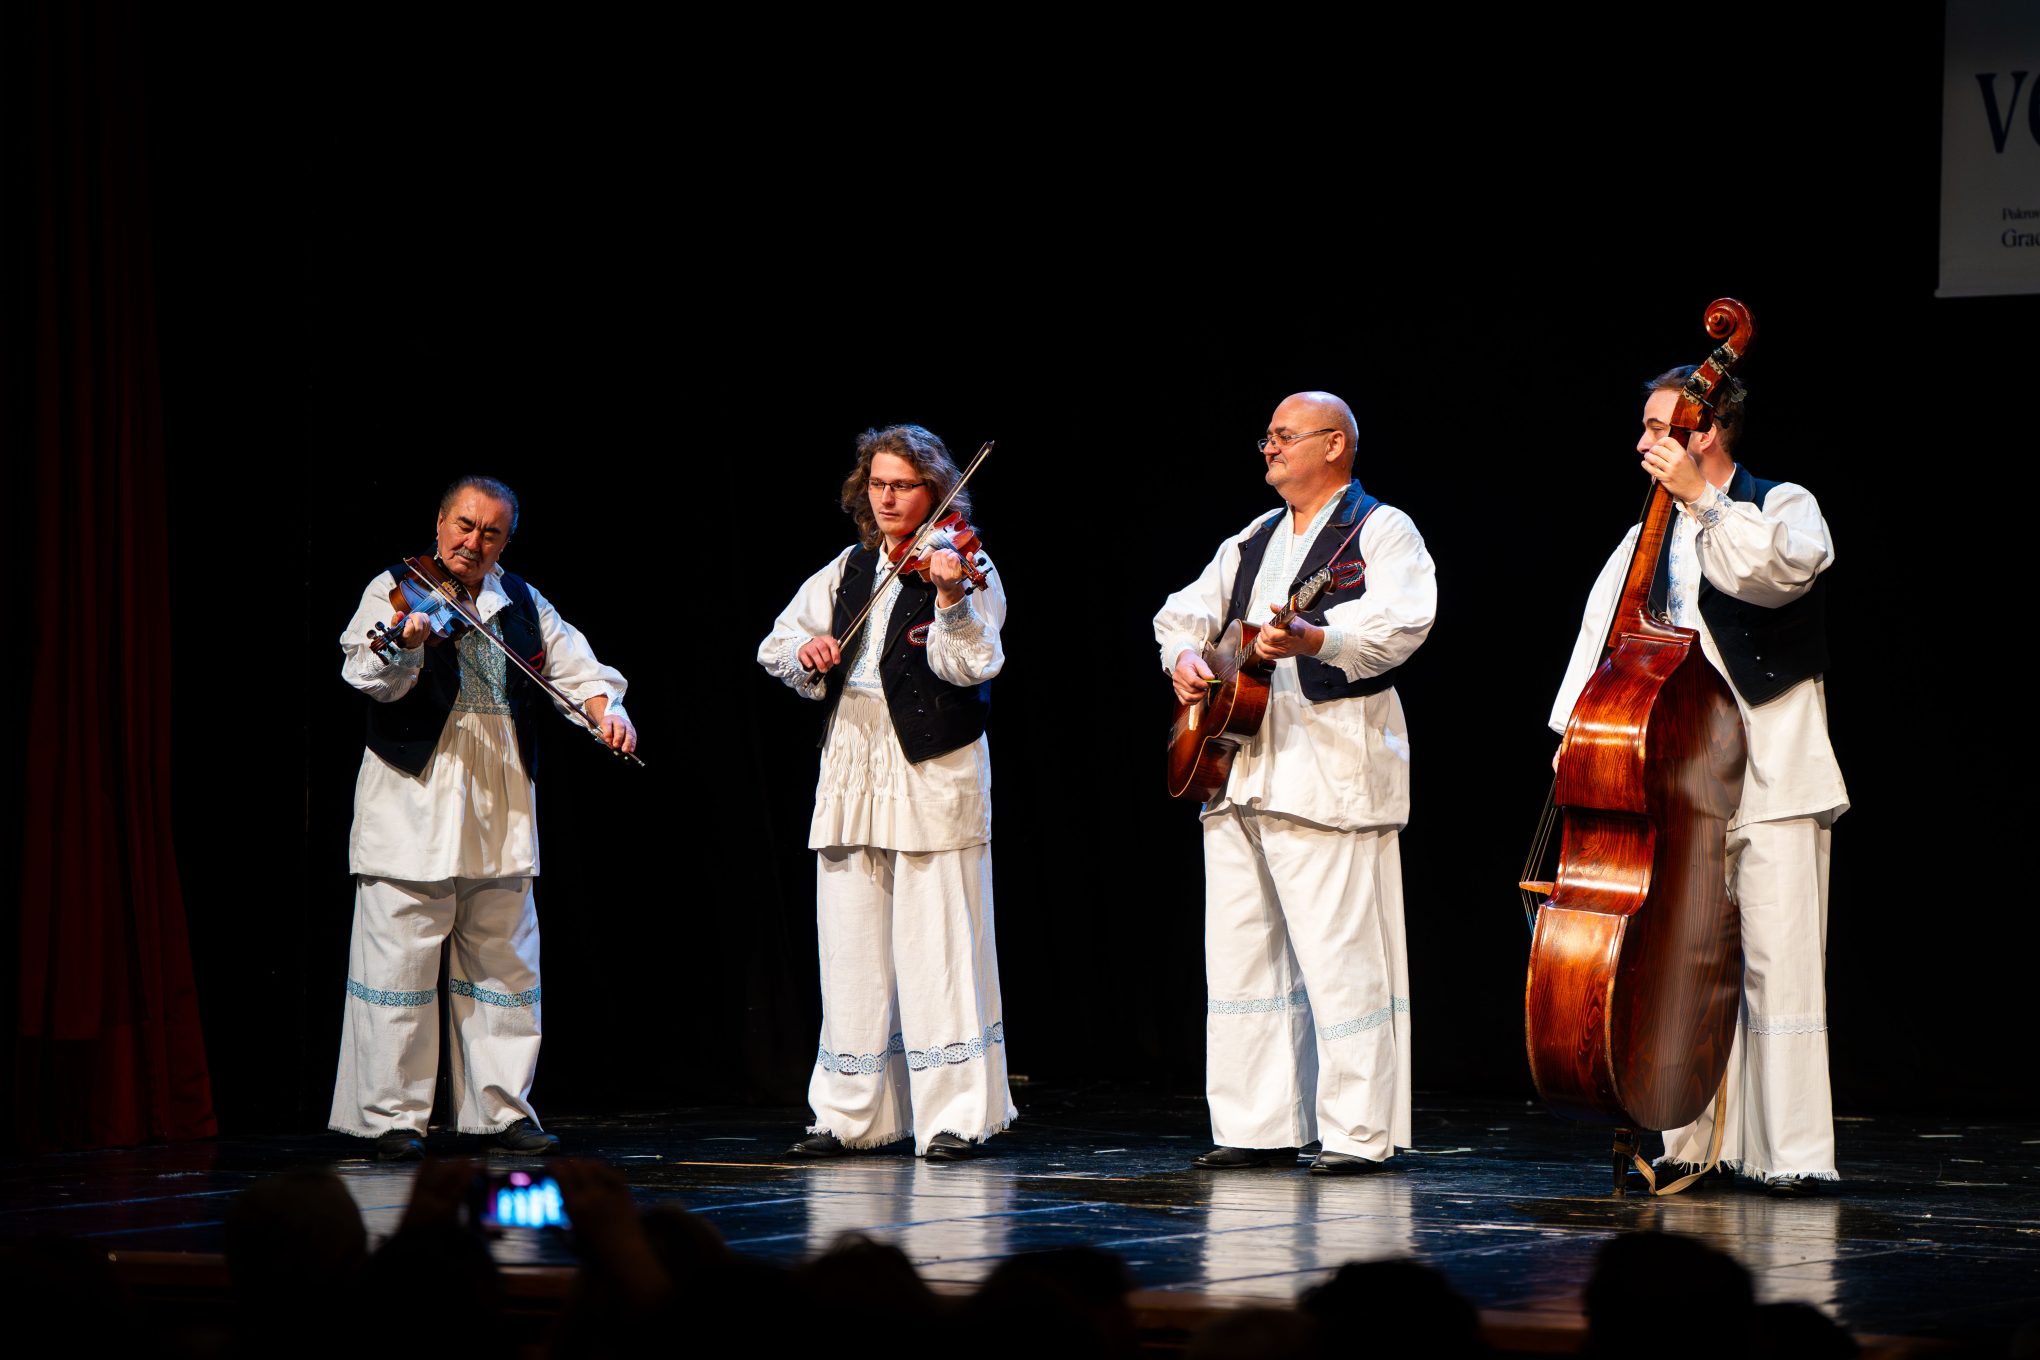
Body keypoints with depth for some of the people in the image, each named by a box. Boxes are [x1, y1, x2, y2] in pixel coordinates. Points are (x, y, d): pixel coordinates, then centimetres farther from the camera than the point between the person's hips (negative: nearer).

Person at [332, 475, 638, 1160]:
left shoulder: (521, 603, 13)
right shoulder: (395, 589, -2)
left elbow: (573, 663, 16)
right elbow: (372, 678, -15)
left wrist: (606, 706, -4)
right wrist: (406, 641, -36)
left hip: (501, 811, 5)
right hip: (412, 801, -5)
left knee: (505, 961, 8)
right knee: (401, 958, -5)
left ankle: (504, 1110, 16)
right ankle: (390, 1116, 0)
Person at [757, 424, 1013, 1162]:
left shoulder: (963, 567, -1)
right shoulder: (850, 570, 15)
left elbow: (970, 666, -15)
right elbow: (776, 644, 17)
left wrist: (951, 600, -32)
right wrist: (806, 651, -5)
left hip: (935, 770, -6)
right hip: (852, 764, 6)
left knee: (939, 948, -7)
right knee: (851, 950, 7)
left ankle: (956, 1114, -4)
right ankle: (852, 1114, 12)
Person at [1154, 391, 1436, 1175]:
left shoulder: (1380, 531, -1)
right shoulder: (1253, 542, 22)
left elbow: (1401, 621, -19)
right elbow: (1185, 610, 27)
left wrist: (1315, 639, -35)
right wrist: (1184, 657, 4)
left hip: (1330, 770, -8)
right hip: (1237, 771, 8)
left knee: (1342, 957, -9)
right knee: (1239, 953, 7)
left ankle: (1359, 1132, -5)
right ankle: (1258, 1128, 13)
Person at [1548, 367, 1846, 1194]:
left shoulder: (1784, 506, 2)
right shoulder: (1647, 540, 18)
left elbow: (1780, 568, -21)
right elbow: (1604, 634, 12)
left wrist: (1700, 498, -19)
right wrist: (1579, 735, -1)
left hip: (1771, 776, -6)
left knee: (1778, 962, -9)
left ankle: (1791, 1151, -9)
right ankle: (1699, 1146, 12)